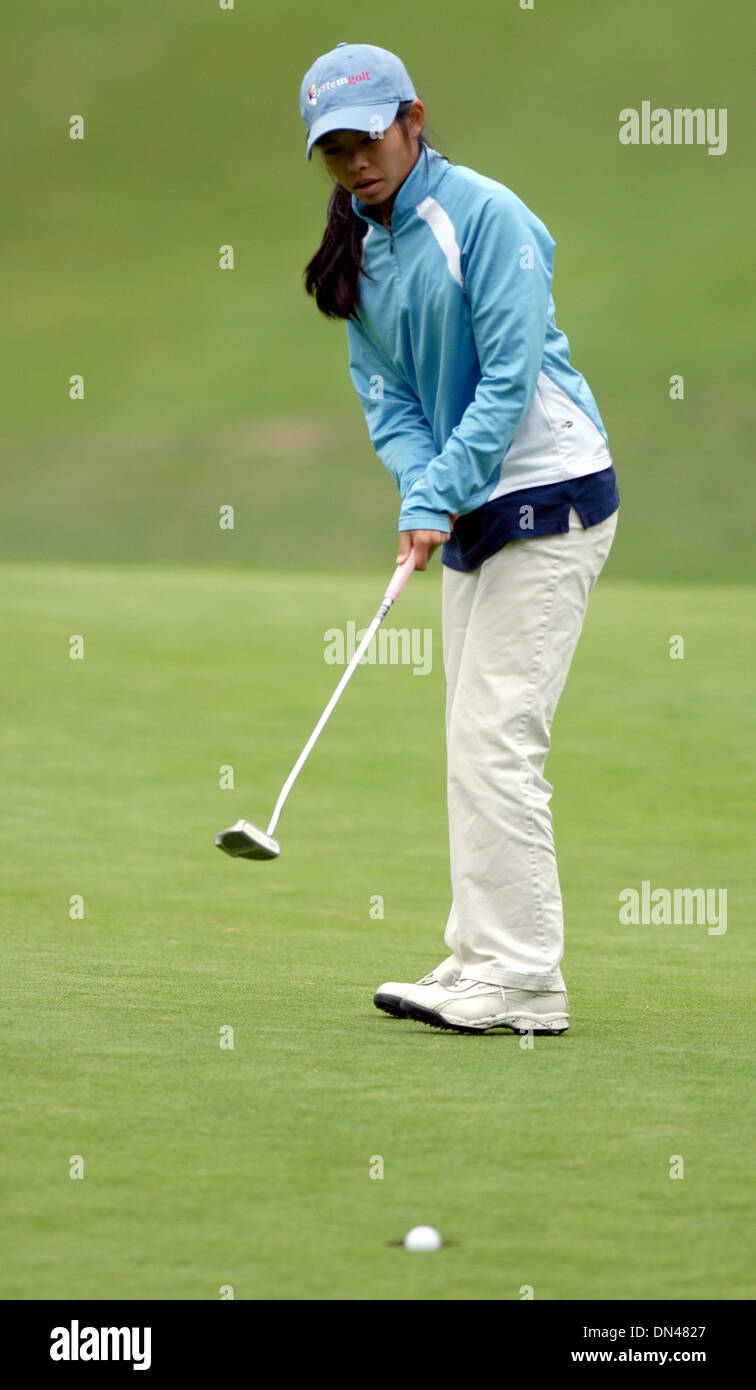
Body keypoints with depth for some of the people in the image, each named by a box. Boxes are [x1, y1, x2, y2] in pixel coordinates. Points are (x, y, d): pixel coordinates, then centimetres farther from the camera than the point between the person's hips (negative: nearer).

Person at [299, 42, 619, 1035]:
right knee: (476, 748, 10)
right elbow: (389, 399, 6)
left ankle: (524, 981, -11)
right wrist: (423, 499, -11)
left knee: (496, 740, -13)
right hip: (472, 510, 8)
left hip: (549, 494, -8)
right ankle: (481, 962, 15)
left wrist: (439, 494, -20)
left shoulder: (484, 216, -14)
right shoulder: (361, 254, 10)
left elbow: (511, 377, -18)